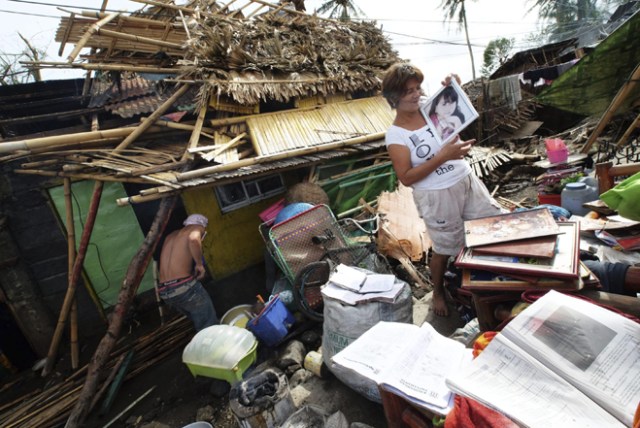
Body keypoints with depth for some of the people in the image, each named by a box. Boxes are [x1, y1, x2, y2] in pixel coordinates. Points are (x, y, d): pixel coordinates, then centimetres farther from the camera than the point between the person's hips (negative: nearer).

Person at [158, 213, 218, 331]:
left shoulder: (170, 236, 24)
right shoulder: (197, 228, 3)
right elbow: (193, 239, -22)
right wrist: (199, 264, -12)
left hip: (164, 292, 7)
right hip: (184, 286, -7)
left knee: (200, 325, 21)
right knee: (210, 326, 2)